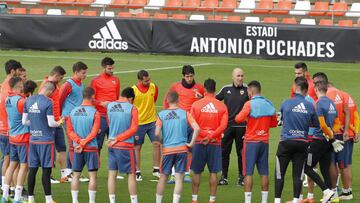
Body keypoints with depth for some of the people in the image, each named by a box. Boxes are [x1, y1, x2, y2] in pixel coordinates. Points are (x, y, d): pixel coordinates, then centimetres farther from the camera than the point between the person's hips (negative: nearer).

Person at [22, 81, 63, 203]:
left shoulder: (28, 101, 4)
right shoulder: (48, 103, -14)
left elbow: (24, 121, 8)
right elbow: (51, 123, -13)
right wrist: (59, 123, 7)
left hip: (33, 139, 5)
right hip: (46, 140, -5)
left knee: (33, 169, 9)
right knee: (46, 170, -2)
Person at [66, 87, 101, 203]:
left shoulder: (73, 112, 3)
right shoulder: (95, 112, -9)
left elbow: (69, 131, -1)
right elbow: (94, 133, -13)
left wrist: (79, 141, -8)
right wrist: (83, 143, -10)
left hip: (77, 148, 4)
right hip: (91, 148, -4)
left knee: (76, 175, 10)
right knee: (92, 175, 1)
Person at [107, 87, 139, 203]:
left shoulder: (109, 106, 4)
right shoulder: (131, 108, -9)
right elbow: (133, 129, -12)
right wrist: (119, 138, -9)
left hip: (112, 145, 4)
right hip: (126, 146, -4)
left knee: (112, 174, 7)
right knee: (131, 174, 5)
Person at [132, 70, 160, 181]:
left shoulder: (154, 87, -3)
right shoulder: (133, 90, -14)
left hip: (152, 121, 3)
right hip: (138, 122, -3)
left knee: (156, 143, -2)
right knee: (137, 147, 4)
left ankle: (156, 170, 8)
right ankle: (137, 172, 12)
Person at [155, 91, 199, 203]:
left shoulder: (162, 114, -2)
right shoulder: (185, 113, -2)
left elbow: (157, 133, -9)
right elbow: (196, 128, -11)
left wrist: (162, 142, 9)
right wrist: (191, 143, -2)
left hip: (167, 150, 1)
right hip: (182, 149, -1)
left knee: (163, 177, 12)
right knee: (179, 178, 2)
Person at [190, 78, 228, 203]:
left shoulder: (196, 105, -3)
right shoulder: (222, 106, -1)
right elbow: (223, 126, -9)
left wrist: (204, 135, -5)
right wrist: (211, 136, -11)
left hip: (199, 142, 0)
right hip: (215, 143, 0)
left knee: (197, 172, 8)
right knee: (213, 172, 4)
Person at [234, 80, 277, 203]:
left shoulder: (249, 104, -11)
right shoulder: (269, 104, 6)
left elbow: (238, 119, -19)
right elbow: (274, 123, 14)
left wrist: (247, 119, 2)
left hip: (251, 141, -5)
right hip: (264, 142, 5)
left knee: (248, 172, -2)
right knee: (264, 172, 8)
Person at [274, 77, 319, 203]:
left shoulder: (286, 104, -4)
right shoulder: (310, 106, -2)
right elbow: (316, 124, 9)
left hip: (286, 142, -1)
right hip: (302, 143, 1)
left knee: (280, 173, 5)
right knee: (297, 174, 6)